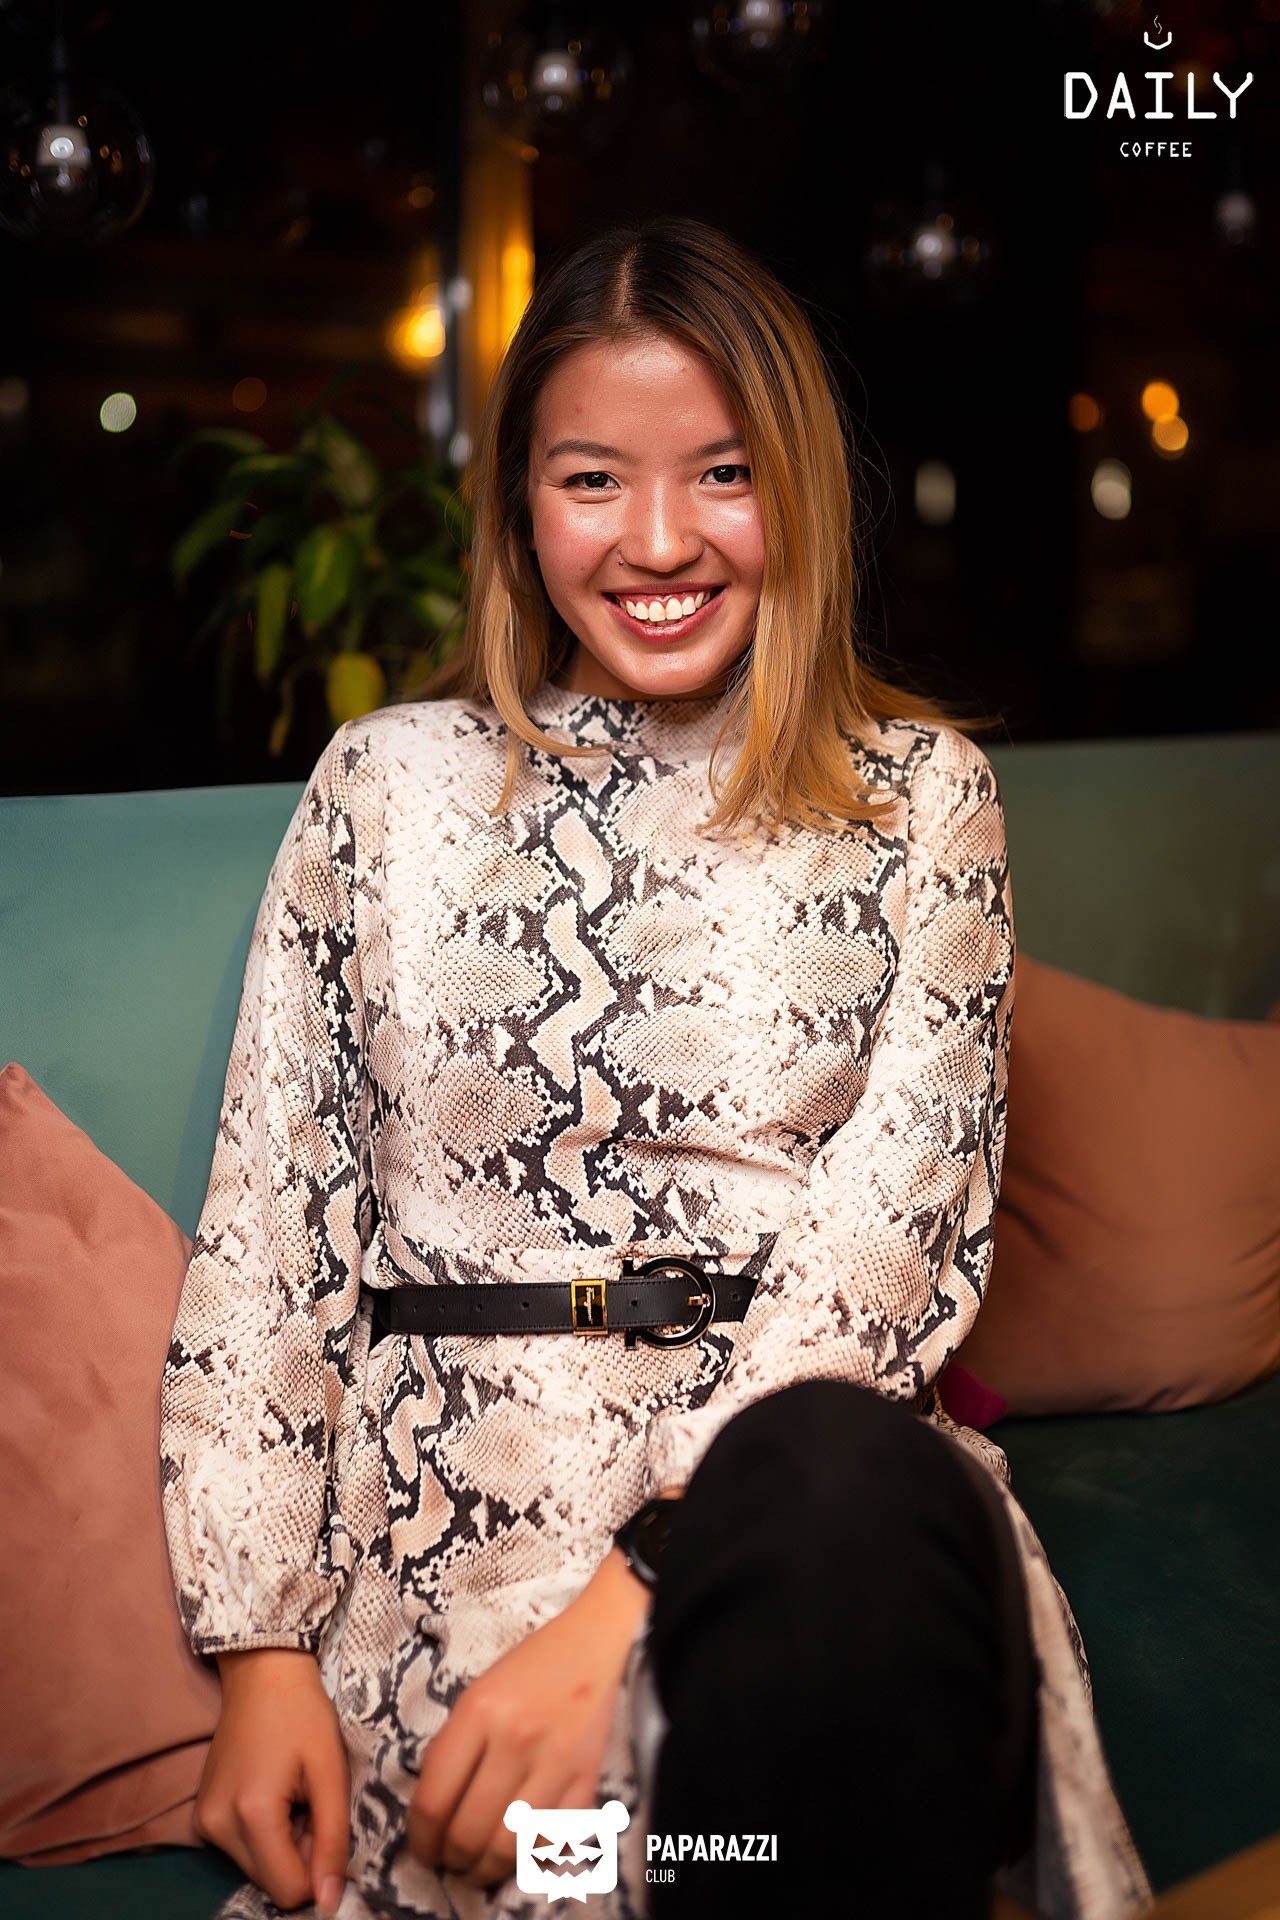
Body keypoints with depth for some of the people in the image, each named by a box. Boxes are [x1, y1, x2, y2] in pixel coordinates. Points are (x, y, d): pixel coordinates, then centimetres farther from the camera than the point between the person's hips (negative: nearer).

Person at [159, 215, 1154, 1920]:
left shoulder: (918, 791, 6)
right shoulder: (386, 780, 9)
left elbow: (896, 1218, -5)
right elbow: (271, 1220, 7)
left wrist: (626, 1596, -16)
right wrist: (264, 1649, -1)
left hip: (815, 1479, 1)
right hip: (446, 1502, 0)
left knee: (841, 1496, -35)